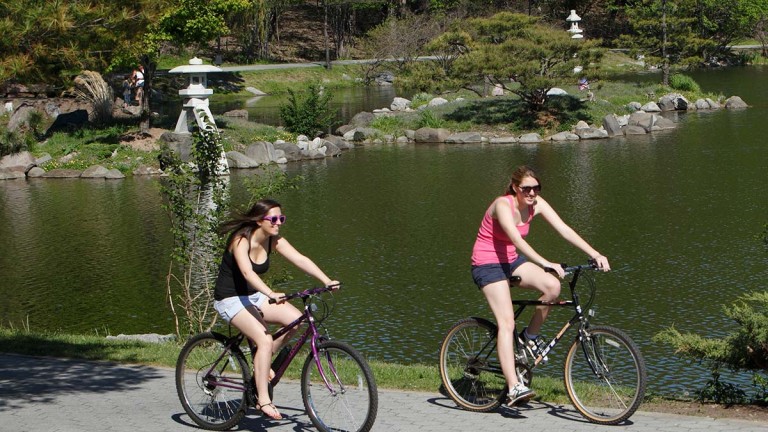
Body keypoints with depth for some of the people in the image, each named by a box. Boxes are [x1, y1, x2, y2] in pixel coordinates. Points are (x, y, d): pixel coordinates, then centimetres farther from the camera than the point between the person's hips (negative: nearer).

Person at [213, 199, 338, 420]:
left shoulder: (274, 241, -4)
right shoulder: (241, 240, -23)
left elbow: (300, 259, -13)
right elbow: (247, 272, -39)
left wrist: (326, 281, -28)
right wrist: (271, 294, -54)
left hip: (253, 296, 7)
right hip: (230, 299, -7)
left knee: (296, 319, -12)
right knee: (265, 339, -26)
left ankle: (261, 360, 6)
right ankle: (263, 400, -20)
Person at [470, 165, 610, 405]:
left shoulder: (536, 204, -5)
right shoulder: (503, 205, -24)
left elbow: (564, 230, -11)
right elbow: (517, 240, -37)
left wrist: (595, 254, -21)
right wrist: (545, 264, -48)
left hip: (511, 261, 7)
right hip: (487, 265, -7)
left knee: (553, 286, -19)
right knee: (507, 322, -20)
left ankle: (530, 336, 4)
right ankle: (514, 388, -25)